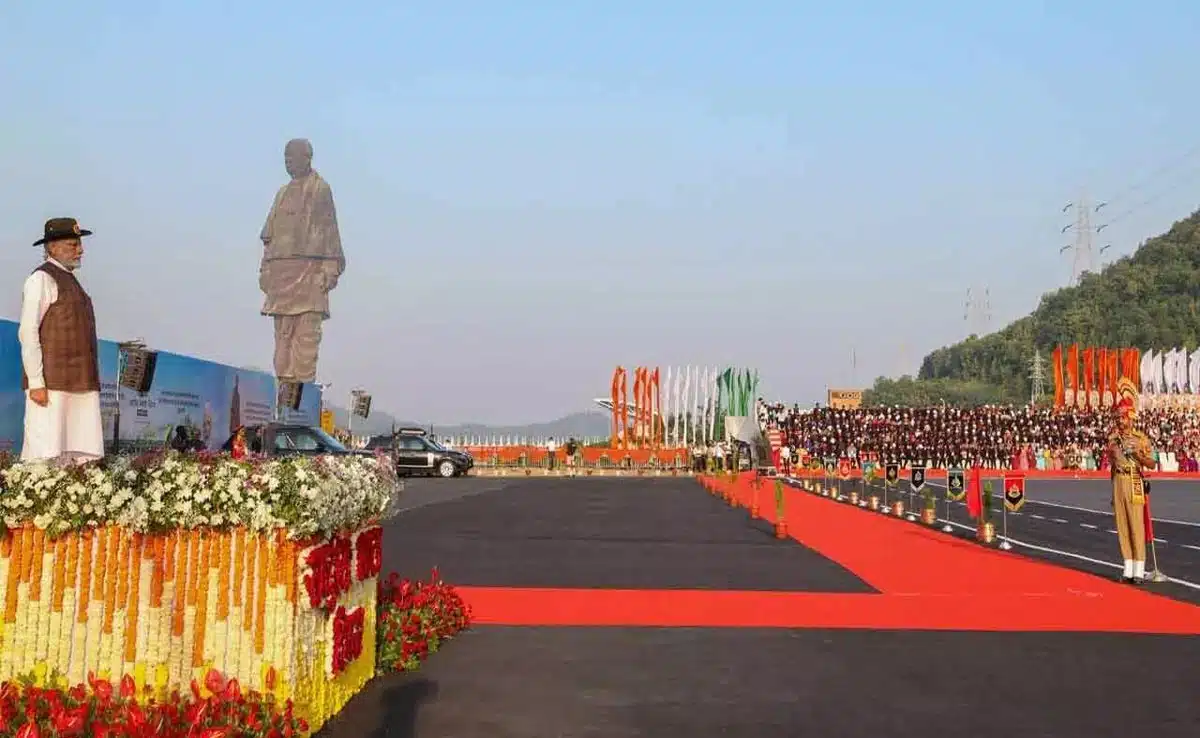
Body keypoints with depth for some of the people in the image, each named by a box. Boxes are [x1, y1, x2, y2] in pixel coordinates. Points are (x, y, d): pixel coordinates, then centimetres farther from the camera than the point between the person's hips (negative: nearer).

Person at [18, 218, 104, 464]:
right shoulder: (41, 279, -4)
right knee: (46, 456, -10)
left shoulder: (70, 280, 21)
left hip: (80, 384, 8)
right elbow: (28, 332, -11)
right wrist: (36, 383, -18)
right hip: (51, 384, -8)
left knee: (85, 457, 1)